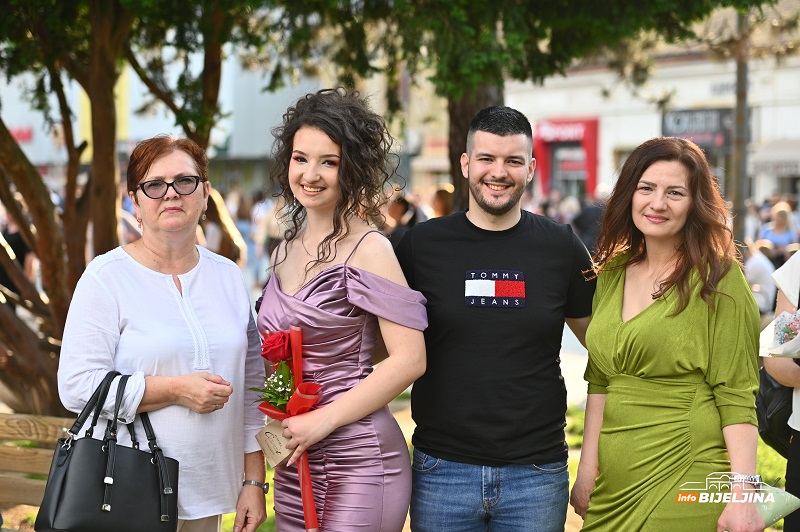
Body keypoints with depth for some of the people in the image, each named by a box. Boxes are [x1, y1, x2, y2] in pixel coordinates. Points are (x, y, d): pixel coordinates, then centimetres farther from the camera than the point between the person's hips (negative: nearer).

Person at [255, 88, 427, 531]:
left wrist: (323, 419, -15)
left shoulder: (367, 249, -10)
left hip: (356, 463, -7)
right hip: (293, 465, 7)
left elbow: (410, 359, -16)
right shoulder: (285, 252, 11)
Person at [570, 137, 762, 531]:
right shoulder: (611, 274, 10)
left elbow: (736, 396, -10)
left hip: (685, 484, -5)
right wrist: (587, 468, 10)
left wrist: (743, 492, -17)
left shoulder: (719, 280, -7)